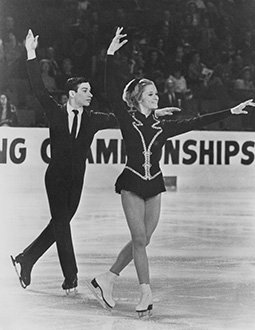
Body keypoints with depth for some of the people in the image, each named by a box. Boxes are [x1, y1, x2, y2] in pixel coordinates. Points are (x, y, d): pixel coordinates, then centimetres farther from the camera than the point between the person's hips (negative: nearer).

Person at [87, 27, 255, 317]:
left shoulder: (163, 126, 7)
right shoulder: (127, 121, -3)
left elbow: (196, 122, 6)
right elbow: (111, 93, -14)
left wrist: (230, 111, 2)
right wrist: (110, 56, -22)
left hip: (154, 185, 4)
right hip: (132, 183, -4)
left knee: (142, 240, 4)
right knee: (139, 239, -7)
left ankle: (105, 280, 15)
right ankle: (146, 294, -4)